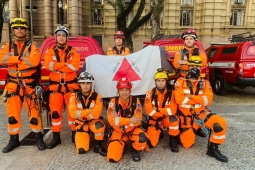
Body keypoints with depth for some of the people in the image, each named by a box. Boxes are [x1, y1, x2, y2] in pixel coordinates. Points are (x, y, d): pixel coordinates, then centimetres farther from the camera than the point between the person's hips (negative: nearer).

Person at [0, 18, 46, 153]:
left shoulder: (32, 46, -1)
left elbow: (34, 61, -20)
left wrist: (12, 61, -11)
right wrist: (20, 58, -16)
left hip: (29, 84, -3)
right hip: (13, 84, 4)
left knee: (33, 111, 0)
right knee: (12, 112, 7)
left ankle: (39, 138, 13)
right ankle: (14, 139, 21)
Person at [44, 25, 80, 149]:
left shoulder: (73, 51, 4)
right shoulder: (50, 51, 7)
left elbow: (75, 66, -14)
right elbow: (48, 65, -13)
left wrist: (57, 67, -13)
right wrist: (66, 64, -14)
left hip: (70, 85, -1)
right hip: (55, 85, 1)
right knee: (55, 111, 4)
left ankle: (75, 134, 17)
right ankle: (56, 137, 16)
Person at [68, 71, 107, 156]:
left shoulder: (97, 96, -12)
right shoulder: (74, 96, -8)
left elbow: (96, 114, -20)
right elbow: (73, 113, -16)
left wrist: (80, 114, -16)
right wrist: (88, 111, -20)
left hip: (93, 122, -1)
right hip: (81, 124, 1)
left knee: (100, 125, -37)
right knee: (81, 150, -11)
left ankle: (97, 146, -11)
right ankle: (86, 135, 23)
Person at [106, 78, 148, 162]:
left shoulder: (135, 102, -14)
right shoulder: (113, 102, -14)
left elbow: (138, 121, -20)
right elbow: (111, 120, -24)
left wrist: (118, 120, -26)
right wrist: (130, 120, -27)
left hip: (132, 130, 0)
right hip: (118, 132, 0)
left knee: (142, 139, -32)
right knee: (113, 158, -13)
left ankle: (135, 150, 4)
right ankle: (122, 143, 19)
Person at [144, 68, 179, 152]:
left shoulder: (171, 93, -10)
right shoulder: (150, 94, -11)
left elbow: (173, 110, -19)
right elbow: (149, 111, -16)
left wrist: (157, 109, -18)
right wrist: (165, 112, -16)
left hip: (167, 119, 0)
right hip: (154, 120, 1)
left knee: (174, 119, -35)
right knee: (151, 143, -13)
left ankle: (173, 140, -9)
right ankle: (159, 132, 22)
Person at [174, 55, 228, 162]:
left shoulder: (205, 83, 1)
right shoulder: (181, 82, -6)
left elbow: (208, 100, -13)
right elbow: (179, 99, -20)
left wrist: (191, 96, -22)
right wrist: (200, 99, -16)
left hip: (201, 113, 2)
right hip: (186, 117, -2)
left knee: (220, 123, -25)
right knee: (187, 145, 1)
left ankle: (213, 149, -6)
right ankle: (183, 132, 35)